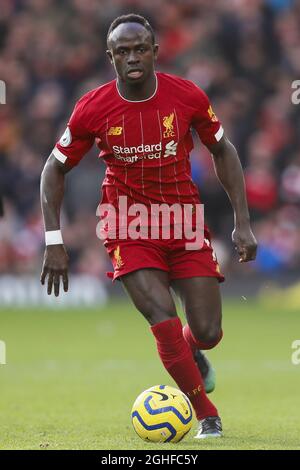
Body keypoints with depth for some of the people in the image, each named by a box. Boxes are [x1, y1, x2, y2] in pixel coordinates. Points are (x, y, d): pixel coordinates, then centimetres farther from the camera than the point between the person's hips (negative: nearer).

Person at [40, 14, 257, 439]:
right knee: (165, 322, -20)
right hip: (130, 230, -1)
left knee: (208, 333, -4)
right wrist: (54, 241, -6)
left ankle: (193, 351, 36)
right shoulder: (92, 109, -13)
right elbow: (55, 169, 1)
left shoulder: (188, 97, -11)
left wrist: (242, 222, 0)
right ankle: (207, 415, -1)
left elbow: (222, 151, 5)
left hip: (186, 224, 1)